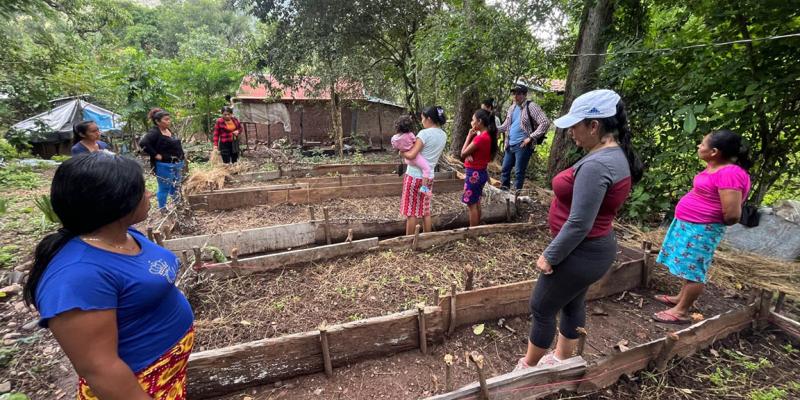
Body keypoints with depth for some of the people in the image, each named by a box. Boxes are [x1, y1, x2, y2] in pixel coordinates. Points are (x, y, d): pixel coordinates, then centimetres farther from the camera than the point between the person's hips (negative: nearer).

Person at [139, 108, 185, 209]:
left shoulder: (169, 130, 11)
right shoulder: (154, 132, -14)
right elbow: (143, 143, -27)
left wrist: (180, 157, 12)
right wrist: (156, 155, -22)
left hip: (177, 164, 8)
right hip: (165, 166, -8)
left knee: (176, 187, 21)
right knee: (164, 188, 2)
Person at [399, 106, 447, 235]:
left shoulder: (425, 133, -16)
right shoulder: (443, 135, 7)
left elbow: (411, 155, -22)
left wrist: (402, 152, -2)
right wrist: (414, 144, 9)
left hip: (415, 176, -7)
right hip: (428, 177, 7)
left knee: (411, 211, 3)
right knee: (425, 211, 17)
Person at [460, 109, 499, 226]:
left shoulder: (480, 138, -23)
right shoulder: (488, 135, 7)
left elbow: (463, 154, -16)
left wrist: (469, 136, -9)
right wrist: (469, 154, -14)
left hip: (474, 174, -10)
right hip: (480, 172, 10)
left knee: (471, 204, 1)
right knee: (476, 202, 18)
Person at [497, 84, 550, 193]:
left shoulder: (531, 106, -10)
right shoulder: (512, 108, 12)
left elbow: (545, 123, -16)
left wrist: (531, 137, -19)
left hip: (522, 145, -7)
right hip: (510, 145, 8)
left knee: (519, 172, 0)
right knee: (505, 169, 15)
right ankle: (503, 191, 28)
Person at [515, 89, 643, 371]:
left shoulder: (596, 165, -27)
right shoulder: (617, 156, 5)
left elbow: (579, 224, -28)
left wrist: (550, 256, -17)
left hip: (580, 253, -10)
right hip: (595, 248, 10)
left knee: (542, 308, 7)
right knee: (572, 304, 23)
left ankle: (528, 366, 27)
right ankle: (562, 358, 43)